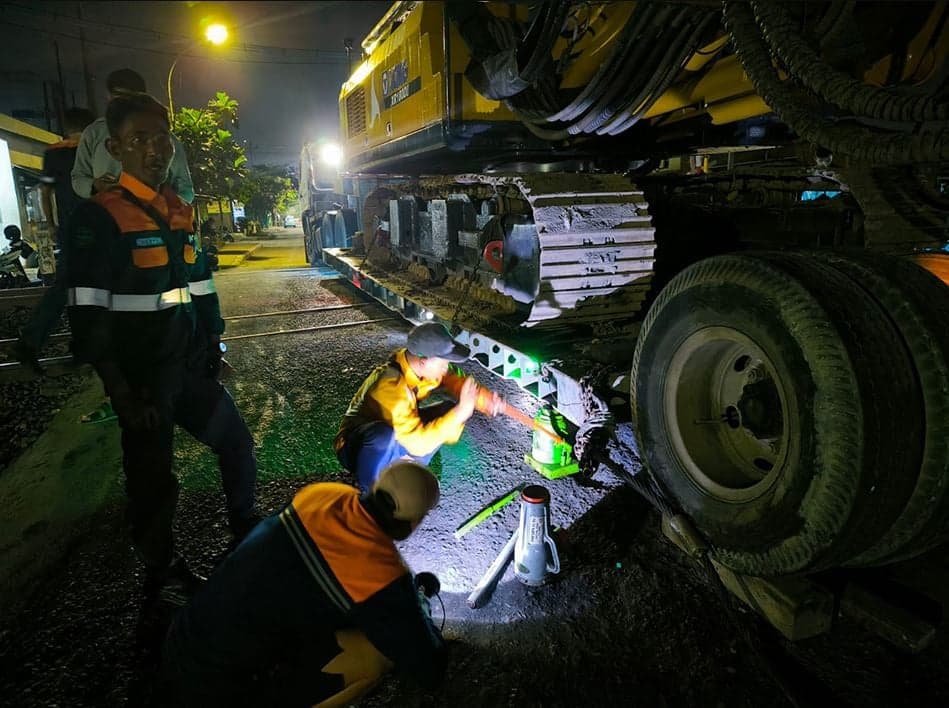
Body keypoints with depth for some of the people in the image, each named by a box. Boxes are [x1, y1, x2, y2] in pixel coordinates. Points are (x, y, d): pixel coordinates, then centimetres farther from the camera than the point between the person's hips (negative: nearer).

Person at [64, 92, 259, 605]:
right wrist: (123, 395, -17)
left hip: (190, 367, 7)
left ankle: (245, 529, 38)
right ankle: (161, 569, 30)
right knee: (152, 477, 7)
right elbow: (89, 318, -15)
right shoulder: (98, 217, -12)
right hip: (142, 377, -6)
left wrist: (211, 346, 15)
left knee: (237, 442, 15)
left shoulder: (182, 213, 9)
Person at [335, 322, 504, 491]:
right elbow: (418, 442, -36)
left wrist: (485, 399, -20)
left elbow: (453, 379, -2)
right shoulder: (391, 387, -35)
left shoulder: (414, 363, -14)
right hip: (357, 447, -7)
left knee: (449, 409, -7)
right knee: (384, 435, -42)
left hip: (397, 439, 7)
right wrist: (460, 412, -36)